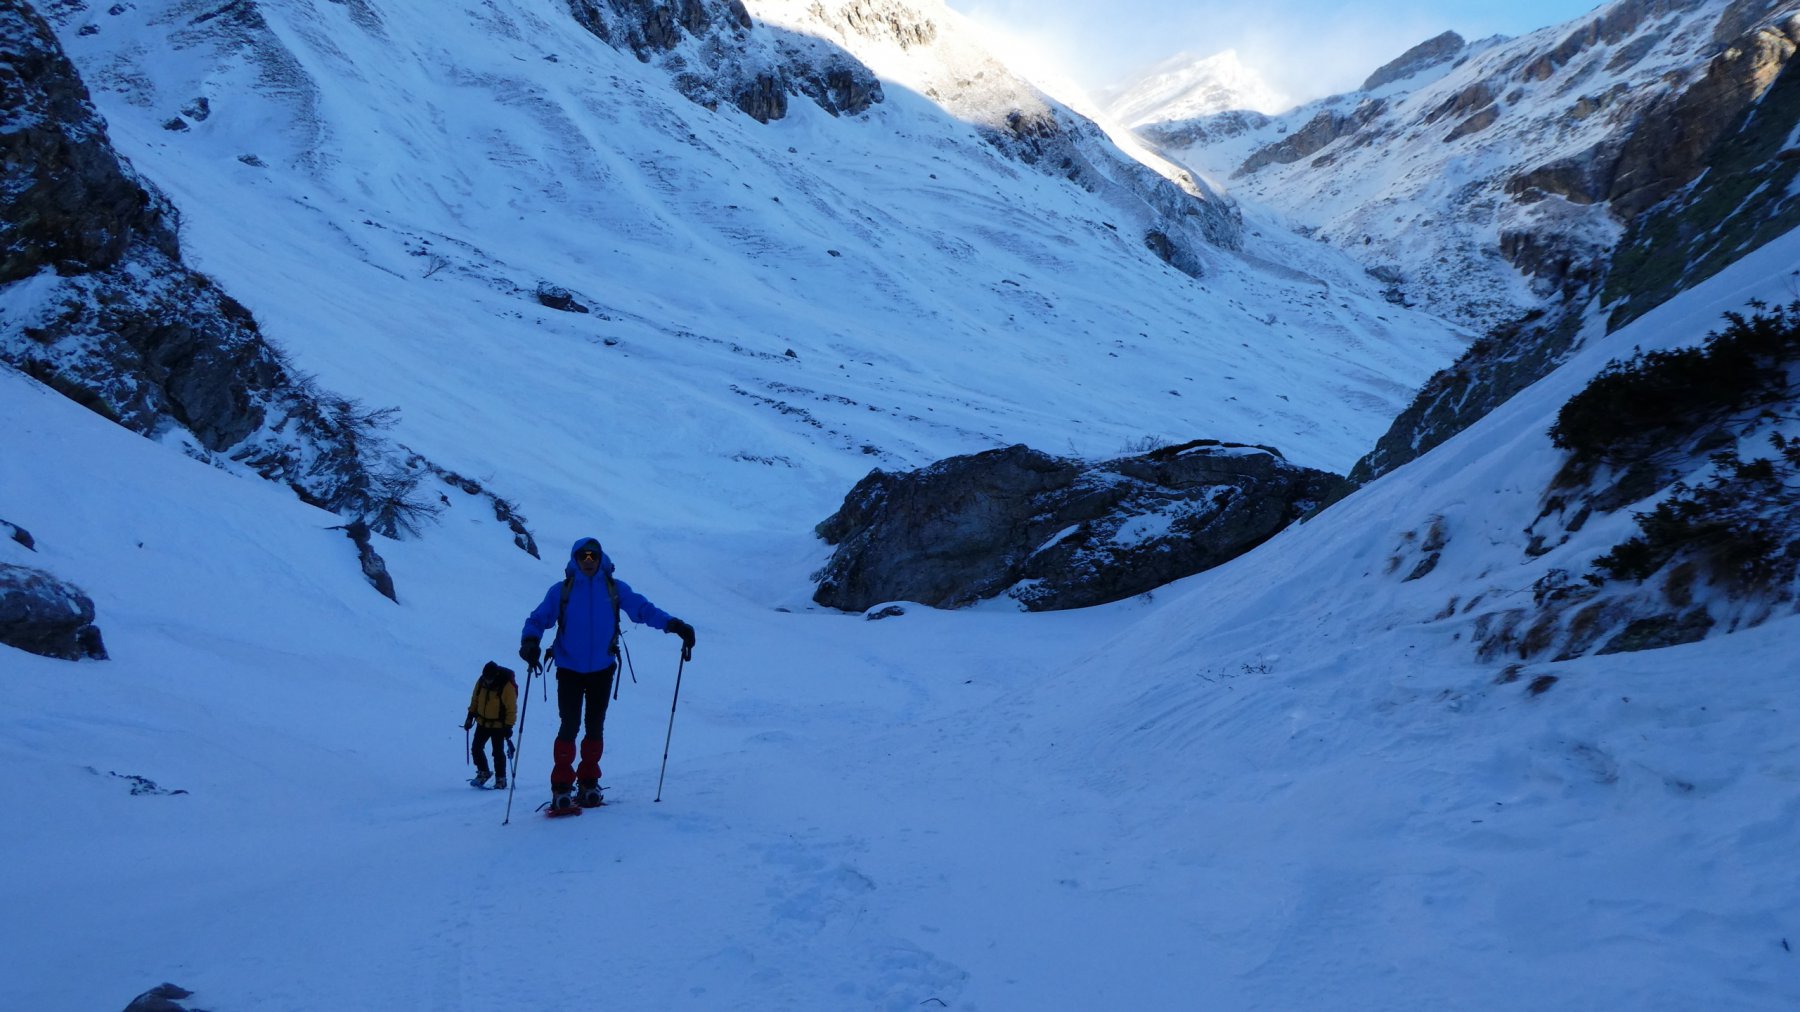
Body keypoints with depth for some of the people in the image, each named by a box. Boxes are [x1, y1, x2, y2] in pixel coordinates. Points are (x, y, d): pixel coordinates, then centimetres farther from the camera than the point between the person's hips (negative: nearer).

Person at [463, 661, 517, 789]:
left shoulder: (507, 686, -21)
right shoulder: (481, 682, -5)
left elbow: (511, 709, -16)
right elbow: (475, 699, 11)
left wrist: (508, 726, -19)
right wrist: (470, 716, 10)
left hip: (498, 725, -5)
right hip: (482, 723, 6)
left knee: (498, 753, -3)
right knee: (476, 749, 8)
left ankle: (501, 779, 8)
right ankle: (483, 772, 26)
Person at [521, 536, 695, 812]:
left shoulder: (615, 589, 2)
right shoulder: (561, 591, 0)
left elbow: (643, 609, 0)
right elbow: (538, 619, -1)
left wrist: (672, 624, -15)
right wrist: (529, 641, -22)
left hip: (602, 670, 2)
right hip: (569, 670, -2)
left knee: (595, 727, 8)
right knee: (570, 726, -9)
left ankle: (588, 784, 20)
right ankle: (561, 787, -1)